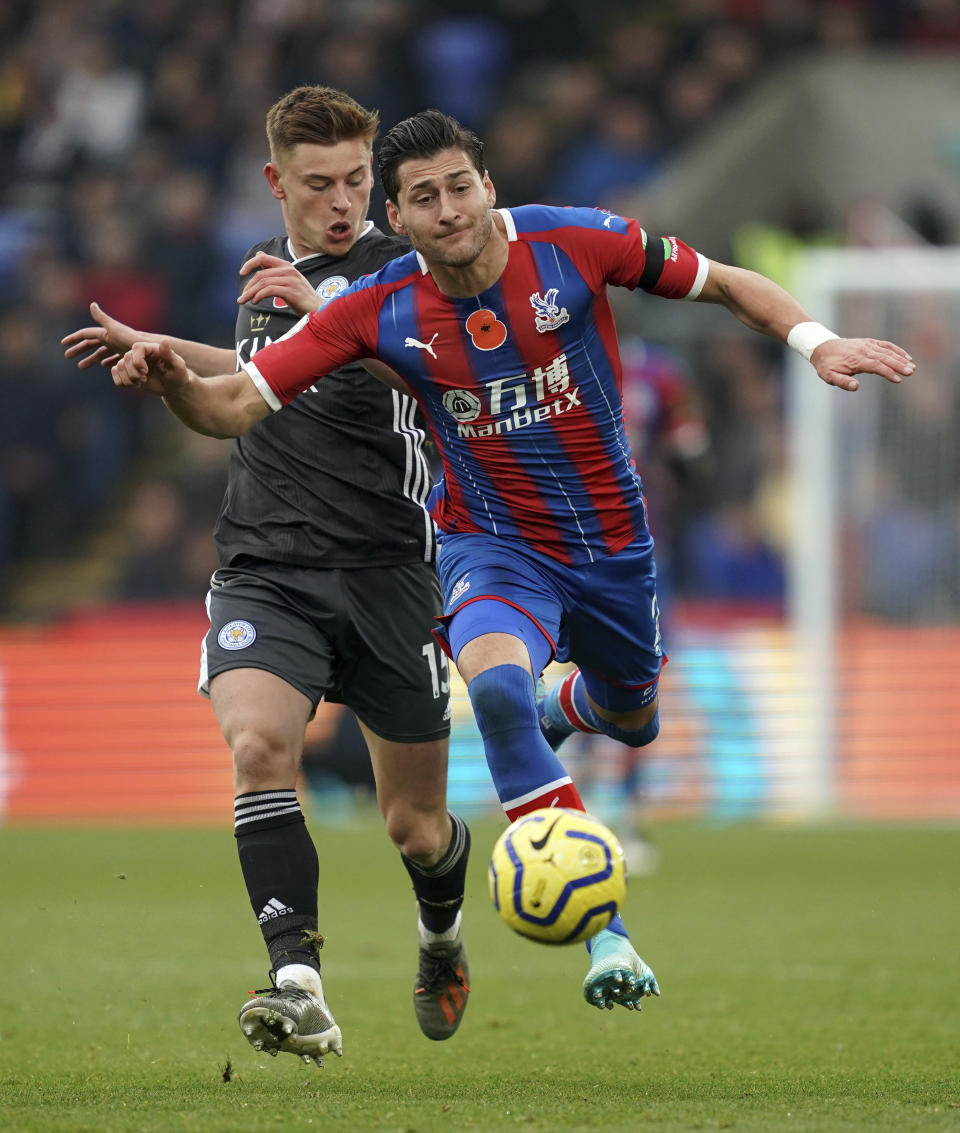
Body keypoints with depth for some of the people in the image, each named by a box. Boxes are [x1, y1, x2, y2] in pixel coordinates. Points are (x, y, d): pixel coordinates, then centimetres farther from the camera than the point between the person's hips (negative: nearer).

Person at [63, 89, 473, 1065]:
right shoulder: (266, 273, 15)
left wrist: (323, 307, -35)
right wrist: (158, 351, 32)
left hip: (384, 571, -4)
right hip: (263, 572, 4)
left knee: (414, 827, 5)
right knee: (257, 744, -26)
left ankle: (442, 931, 41)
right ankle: (299, 988, -32)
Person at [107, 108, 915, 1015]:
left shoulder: (574, 243, -17)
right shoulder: (380, 311, -17)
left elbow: (725, 285, -4)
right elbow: (234, 406, -17)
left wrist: (813, 341, -19)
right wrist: (172, 381, -38)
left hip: (611, 536, 2)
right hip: (493, 544, -2)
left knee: (632, 721, 21)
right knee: (495, 683, -33)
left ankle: (562, 702, 63)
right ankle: (603, 930, -29)